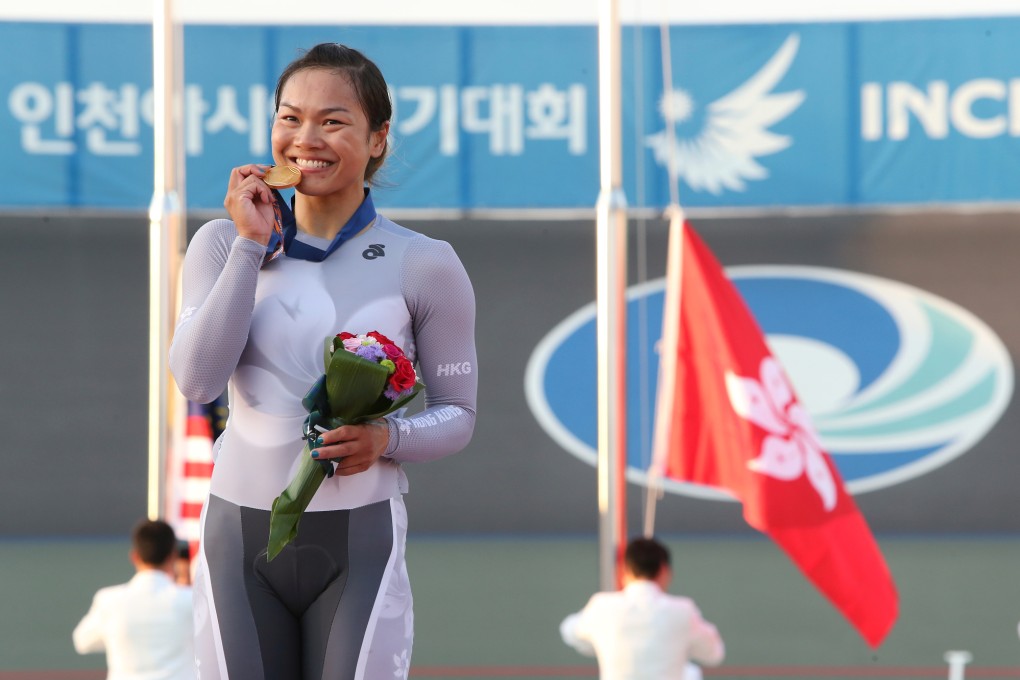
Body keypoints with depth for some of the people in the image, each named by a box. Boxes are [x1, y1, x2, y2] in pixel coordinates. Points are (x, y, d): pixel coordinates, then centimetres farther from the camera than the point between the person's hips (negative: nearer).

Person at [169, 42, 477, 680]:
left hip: (359, 541, -2)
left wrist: (386, 437, -16)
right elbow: (198, 379, -11)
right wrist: (251, 244, -11)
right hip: (238, 533, 2)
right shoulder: (224, 243, 4)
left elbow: (458, 414, 4)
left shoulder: (424, 265, -1)